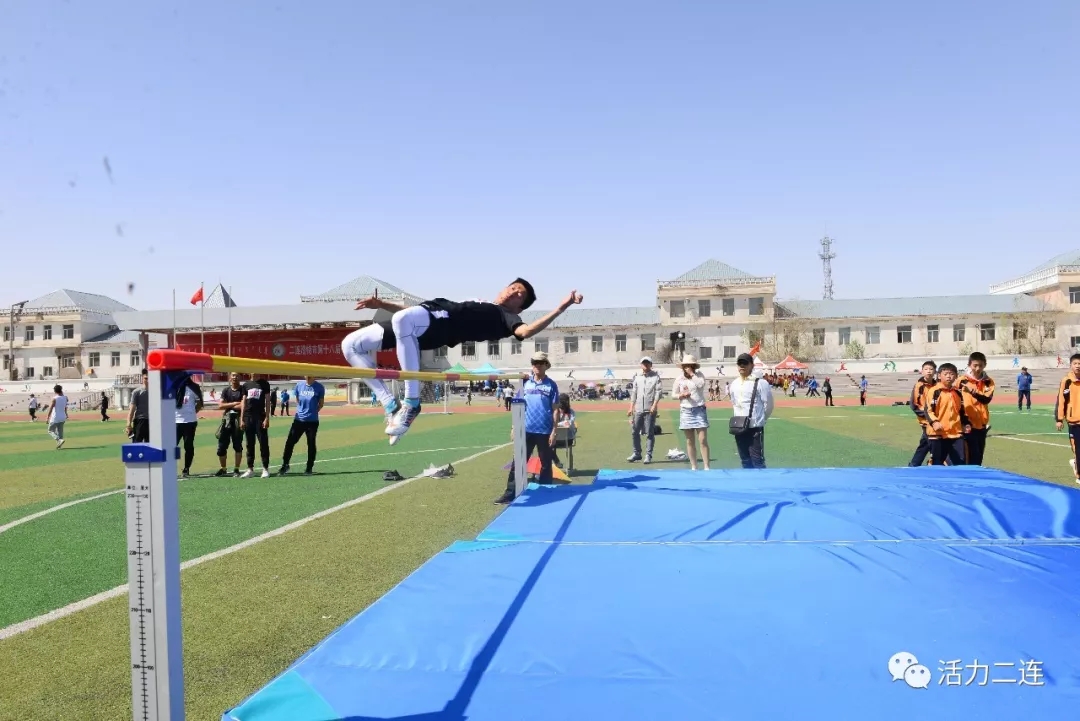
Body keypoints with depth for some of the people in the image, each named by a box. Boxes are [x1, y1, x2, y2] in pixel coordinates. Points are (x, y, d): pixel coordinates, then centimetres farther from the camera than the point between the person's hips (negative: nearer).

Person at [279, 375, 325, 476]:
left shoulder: (319, 387, -7)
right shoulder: (299, 385, 1)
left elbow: (321, 403, 4)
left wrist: (312, 412, -1)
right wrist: (302, 410, 9)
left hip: (312, 421, -2)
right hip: (299, 419, 2)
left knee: (311, 444, 6)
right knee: (290, 442, 0)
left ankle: (309, 468, 16)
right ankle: (285, 465, 12)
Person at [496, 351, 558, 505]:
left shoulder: (551, 385, -1)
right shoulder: (525, 383, 6)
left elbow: (555, 409, -1)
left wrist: (554, 431, -6)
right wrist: (514, 427, 5)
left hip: (544, 431, -2)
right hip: (526, 430, 2)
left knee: (546, 464, 8)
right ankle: (510, 494, 5)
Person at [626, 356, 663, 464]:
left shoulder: (656, 376, 1)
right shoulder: (637, 377, 14)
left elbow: (659, 391, -5)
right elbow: (634, 392, 15)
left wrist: (654, 405, -16)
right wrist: (631, 407, 10)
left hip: (650, 410, -4)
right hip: (638, 409, 4)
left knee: (649, 433, -1)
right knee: (634, 431, 6)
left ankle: (648, 455, 5)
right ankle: (637, 453, 18)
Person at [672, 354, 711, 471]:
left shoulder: (699, 374, 0)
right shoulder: (679, 379, 3)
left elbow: (701, 384, -20)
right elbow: (673, 394, 10)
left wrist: (692, 374, -15)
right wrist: (681, 395, -9)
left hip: (699, 410, -2)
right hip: (686, 412, 2)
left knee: (703, 440, -7)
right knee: (690, 442, 6)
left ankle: (706, 467, -4)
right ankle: (693, 467, 14)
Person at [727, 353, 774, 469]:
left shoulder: (760, 383, -11)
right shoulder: (734, 383, 10)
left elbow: (768, 404, -5)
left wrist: (760, 419, 5)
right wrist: (738, 418, 15)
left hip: (755, 428, -7)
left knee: (757, 461, -5)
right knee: (745, 460, 14)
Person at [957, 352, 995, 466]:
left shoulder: (989, 382, 3)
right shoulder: (962, 381, -5)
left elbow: (987, 399, -15)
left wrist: (971, 391, -31)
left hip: (982, 424, 4)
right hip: (968, 424, -4)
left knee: (979, 458, 11)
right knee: (972, 458, -8)